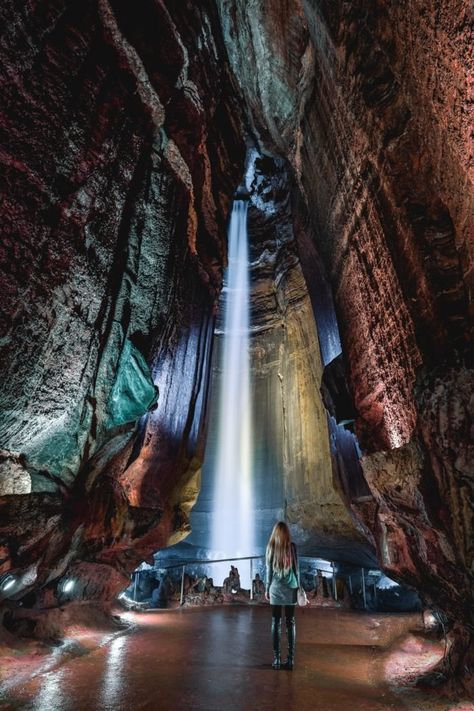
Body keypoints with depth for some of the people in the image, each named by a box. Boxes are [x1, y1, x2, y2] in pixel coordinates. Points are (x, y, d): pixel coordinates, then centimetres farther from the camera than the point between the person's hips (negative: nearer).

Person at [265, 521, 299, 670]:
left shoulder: (271, 547, -6)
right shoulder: (292, 547, -5)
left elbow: (269, 570, -1)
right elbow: (296, 568, 1)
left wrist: (267, 588, 8)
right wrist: (297, 586, 13)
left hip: (276, 588, -1)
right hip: (290, 588, 1)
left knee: (276, 622, 7)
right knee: (290, 622, 8)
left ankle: (276, 658, 8)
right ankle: (290, 658, 10)